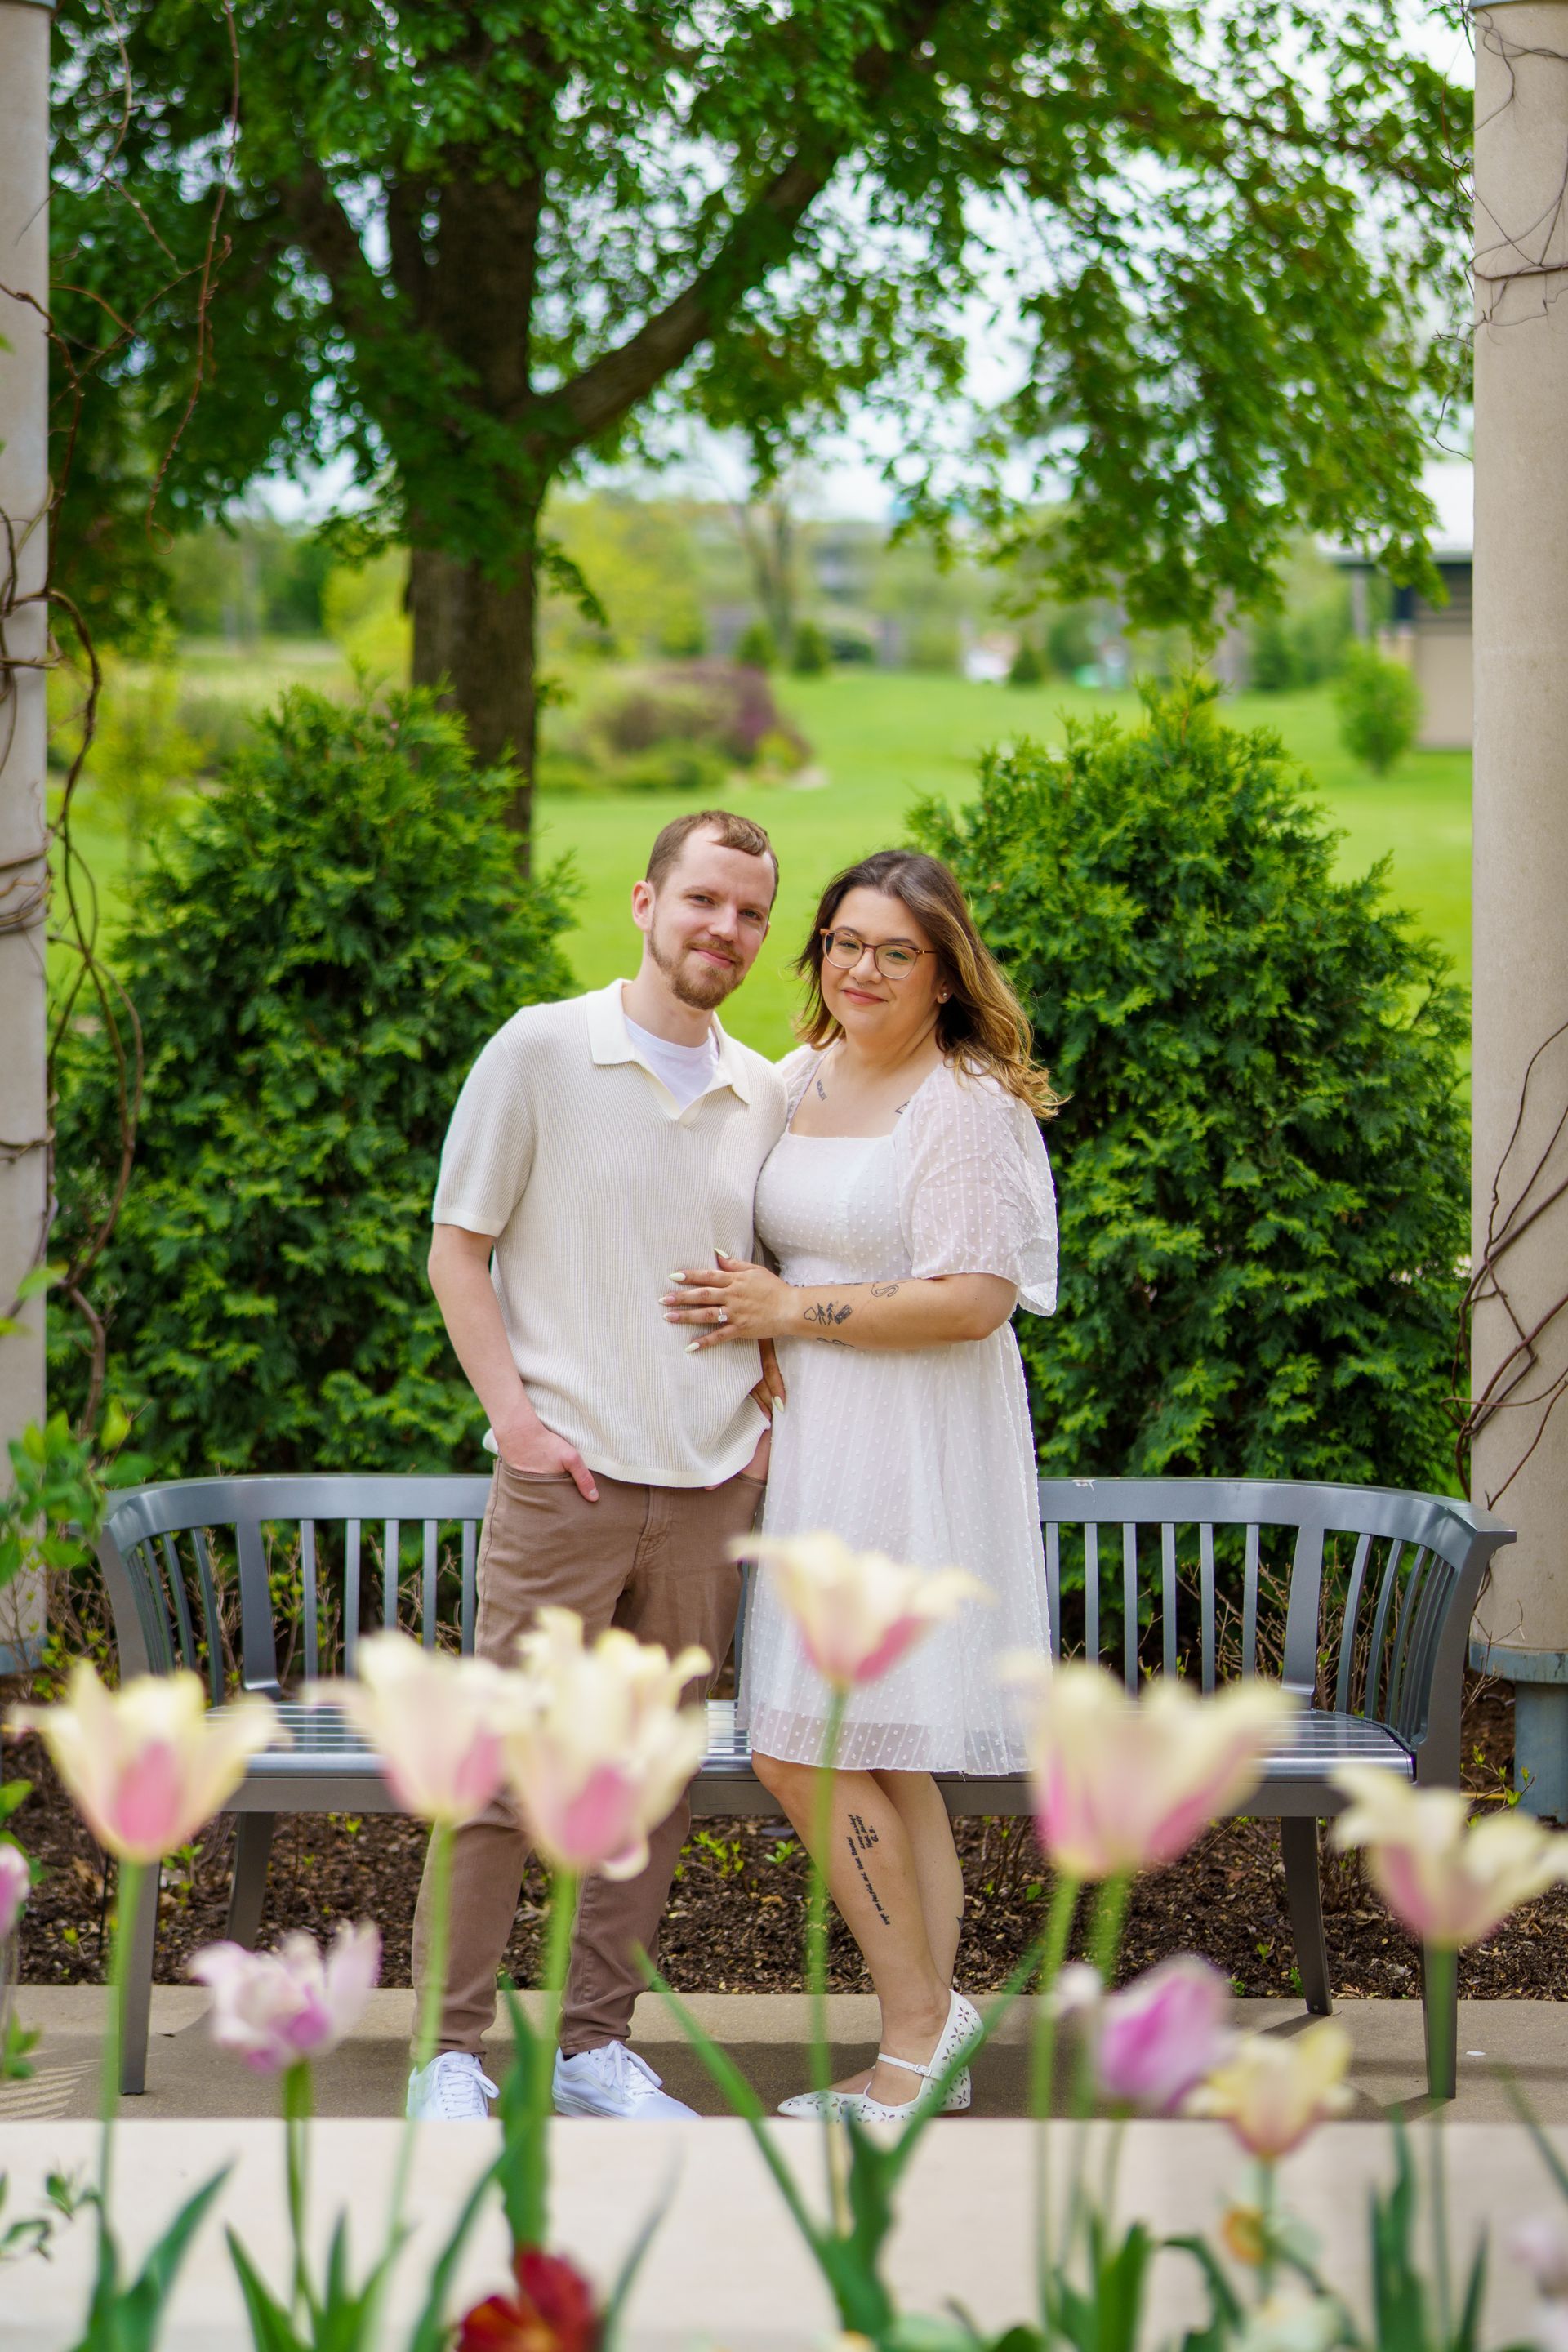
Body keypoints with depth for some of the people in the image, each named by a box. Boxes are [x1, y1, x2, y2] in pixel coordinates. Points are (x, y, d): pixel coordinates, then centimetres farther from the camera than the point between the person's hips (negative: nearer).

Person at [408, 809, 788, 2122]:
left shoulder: (766, 1096, 11)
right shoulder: (541, 1053, -2)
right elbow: (458, 1252, -1)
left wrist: (768, 1410, 8)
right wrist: (516, 1415, -10)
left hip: (711, 1488, 5)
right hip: (567, 1476, -4)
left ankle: (598, 2045, 17)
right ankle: (452, 2052, 5)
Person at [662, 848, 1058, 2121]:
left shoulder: (968, 1103, -11)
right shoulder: (796, 1080, 13)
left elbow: (970, 1301, -18)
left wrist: (787, 1310, -12)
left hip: (912, 1443, -8)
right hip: (809, 1436, 8)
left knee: (806, 1753, -9)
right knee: (883, 1765, 10)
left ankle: (917, 2025, 3)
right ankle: (929, 2038, 16)